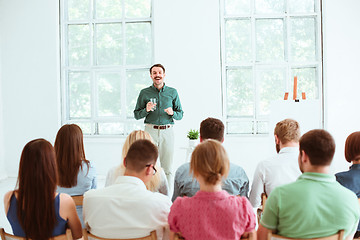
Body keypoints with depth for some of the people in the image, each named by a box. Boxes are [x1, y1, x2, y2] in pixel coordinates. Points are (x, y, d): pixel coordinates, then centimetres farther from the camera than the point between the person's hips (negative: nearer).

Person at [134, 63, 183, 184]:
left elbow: (180, 114, 12)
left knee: (167, 168, 1)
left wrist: (172, 113, -9)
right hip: (150, 131, -1)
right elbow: (136, 115, 9)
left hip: (167, 132, 1)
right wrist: (146, 110, -10)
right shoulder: (144, 93, 8)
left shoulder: (173, 92, 10)